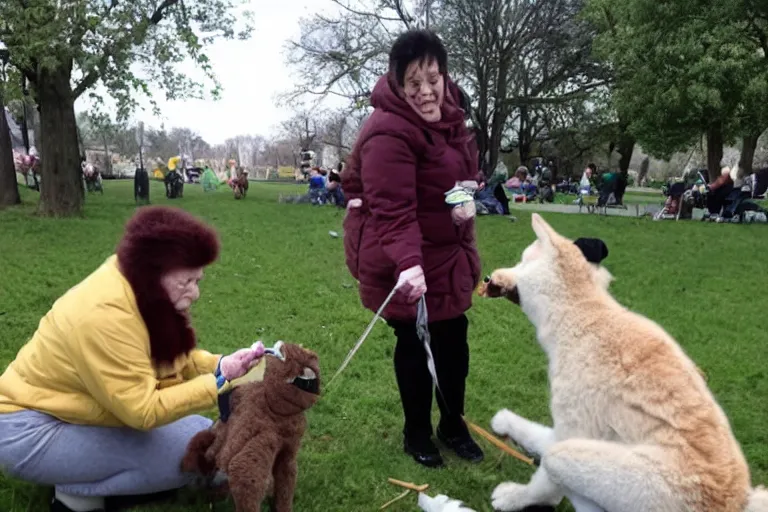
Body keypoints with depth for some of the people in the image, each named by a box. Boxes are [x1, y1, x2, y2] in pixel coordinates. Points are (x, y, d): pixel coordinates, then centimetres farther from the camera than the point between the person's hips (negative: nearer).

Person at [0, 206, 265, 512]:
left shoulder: (139, 286, -5)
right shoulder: (105, 315, -32)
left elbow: (172, 357, 3)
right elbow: (144, 411, -29)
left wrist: (219, 365, -15)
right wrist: (218, 381, -26)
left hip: (72, 409, 9)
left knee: (202, 431, 3)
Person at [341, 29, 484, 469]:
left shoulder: (449, 109, 1)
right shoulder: (389, 132, -26)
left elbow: (462, 167, 15)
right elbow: (394, 211, -33)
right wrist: (408, 264, -45)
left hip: (447, 251, 8)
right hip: (405, 260, -8)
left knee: (454, 336, 16)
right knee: (414, 342, 6)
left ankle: (453, 424, 37)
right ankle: (417, 432, 29)